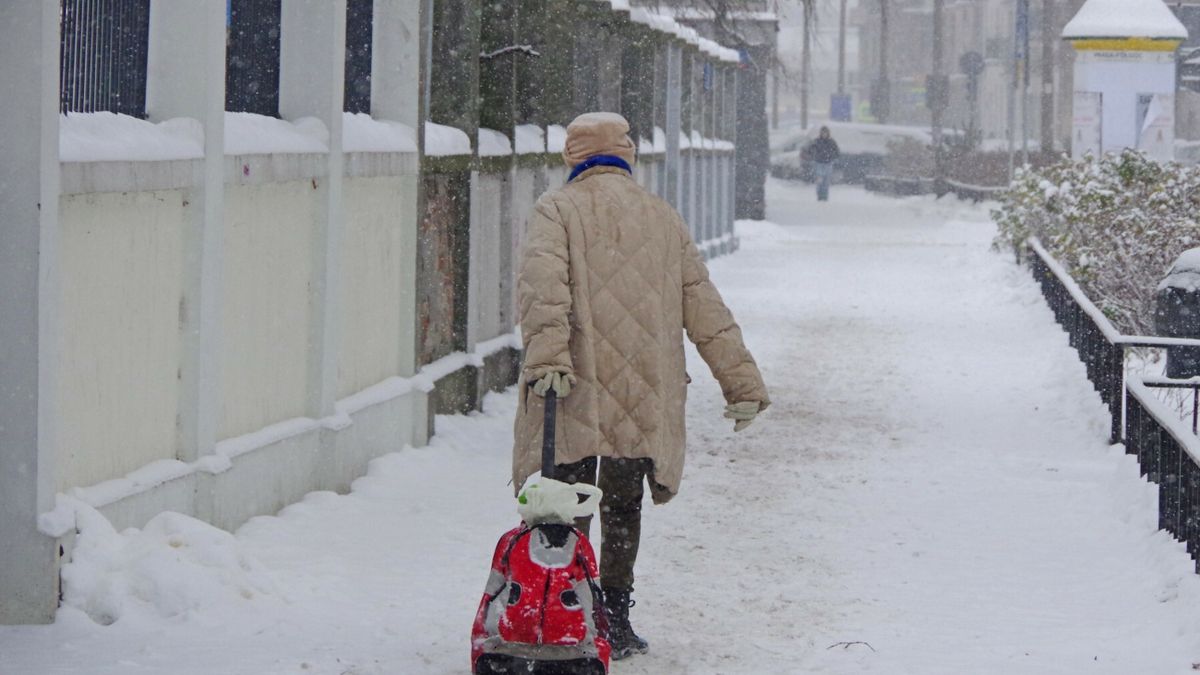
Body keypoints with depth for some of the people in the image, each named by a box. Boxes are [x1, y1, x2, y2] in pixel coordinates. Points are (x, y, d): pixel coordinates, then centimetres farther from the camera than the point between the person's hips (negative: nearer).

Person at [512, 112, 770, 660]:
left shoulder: (556, 210, 3)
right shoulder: (663, 217, 15)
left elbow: (542, 281, -17)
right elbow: (704, 306, 14)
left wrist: (546, 352, -29)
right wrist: (741, 380, 15)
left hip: (573, 394, -3)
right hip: (644, 403, 3)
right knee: (623, 509, 14)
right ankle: (615, 623, 16)